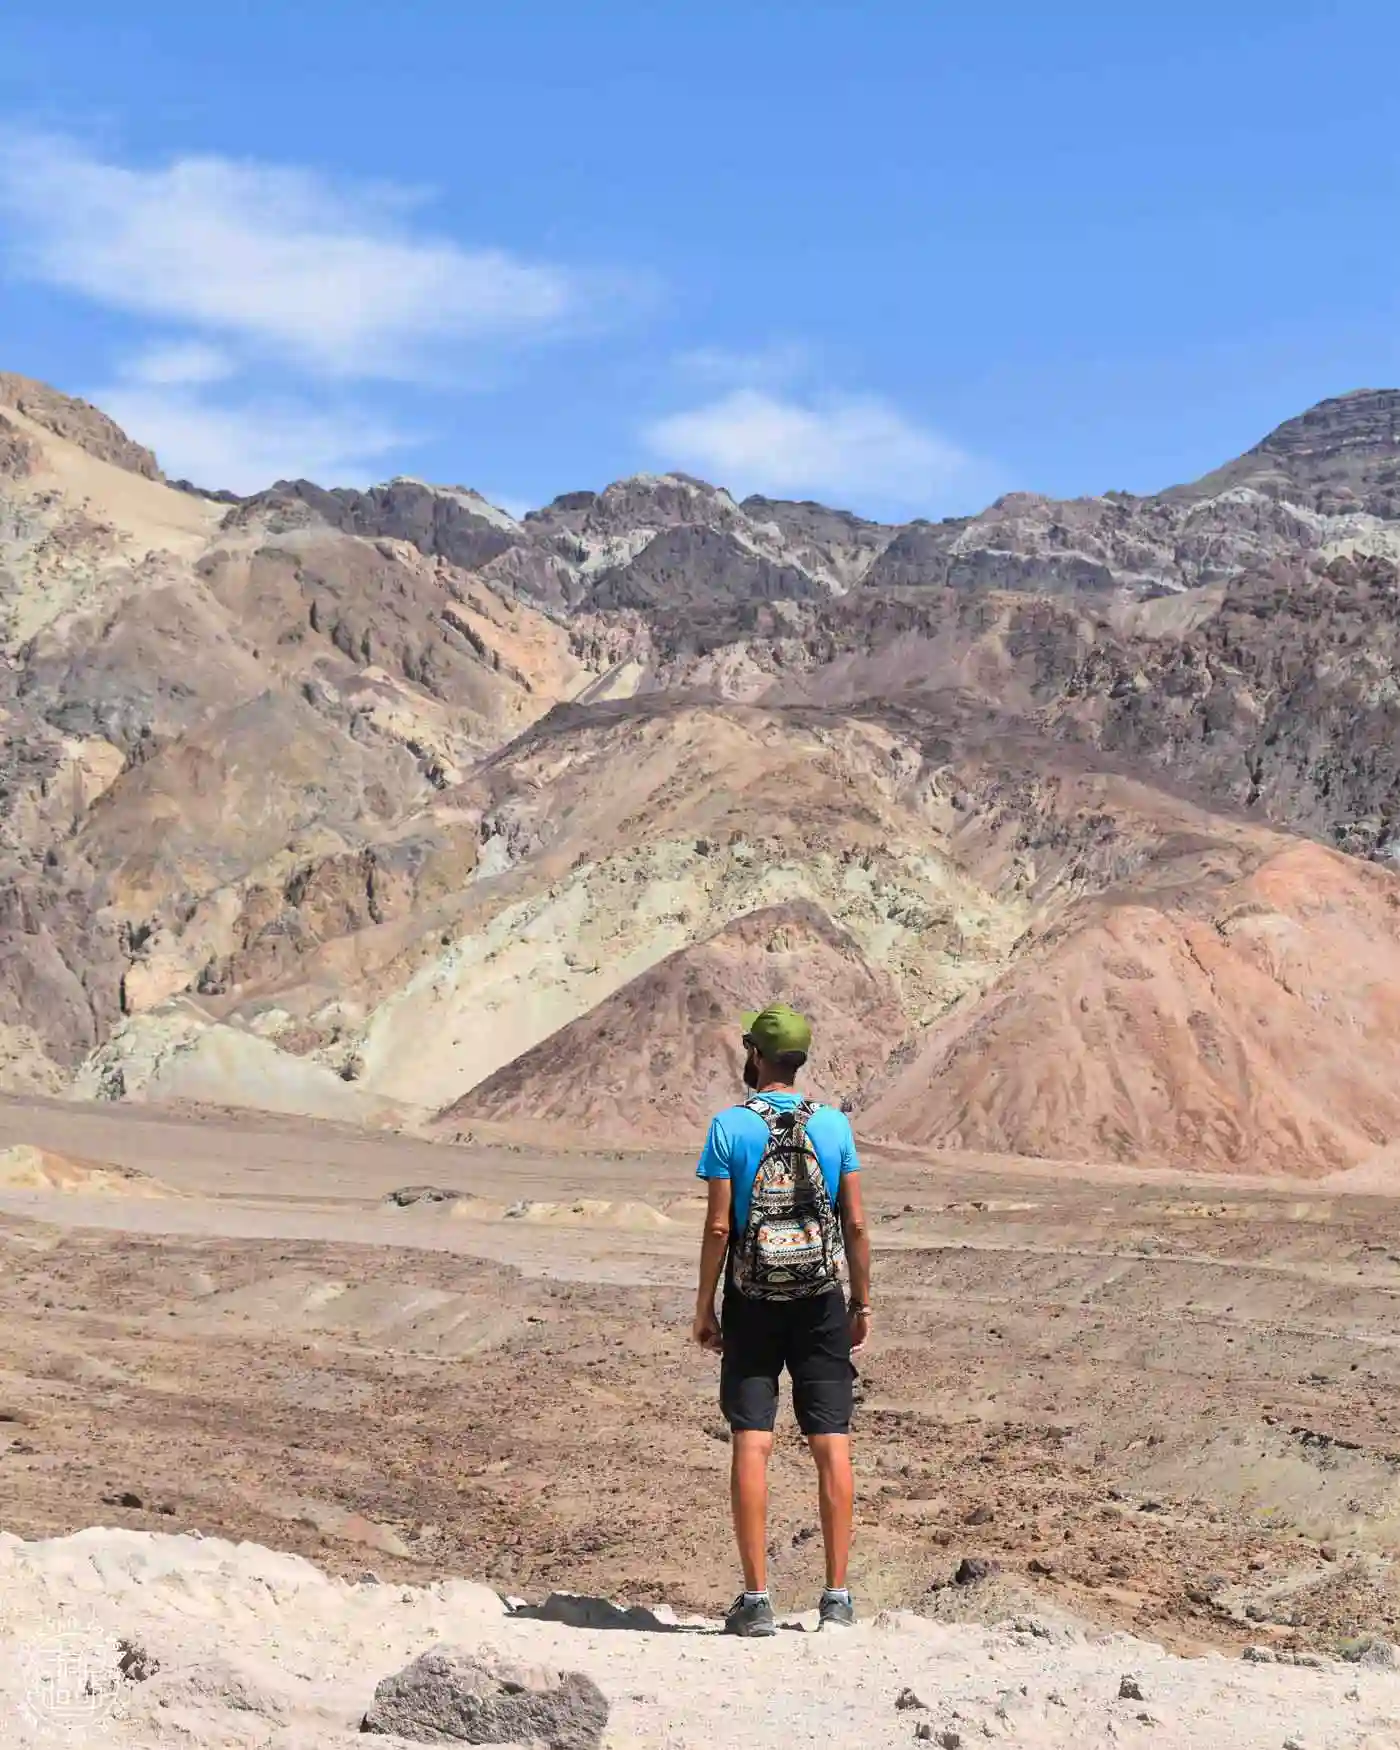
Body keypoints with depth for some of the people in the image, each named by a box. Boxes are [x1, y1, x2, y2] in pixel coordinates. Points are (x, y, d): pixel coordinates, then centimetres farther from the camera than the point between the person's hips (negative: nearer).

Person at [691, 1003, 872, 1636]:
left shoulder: (731, 1126, -5)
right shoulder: (833, 1124, 1)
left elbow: (719, 1227, -8)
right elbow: (856, 1224, 1)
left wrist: (703, 1307, 1)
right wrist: (862, 1303, 10)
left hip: (752, 1303, -2)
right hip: (821, 1301, 2)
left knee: (751, 1443, 0)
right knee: (831, 1443, 4)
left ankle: (756, 1598, -2)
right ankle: (837, 1597, 5)